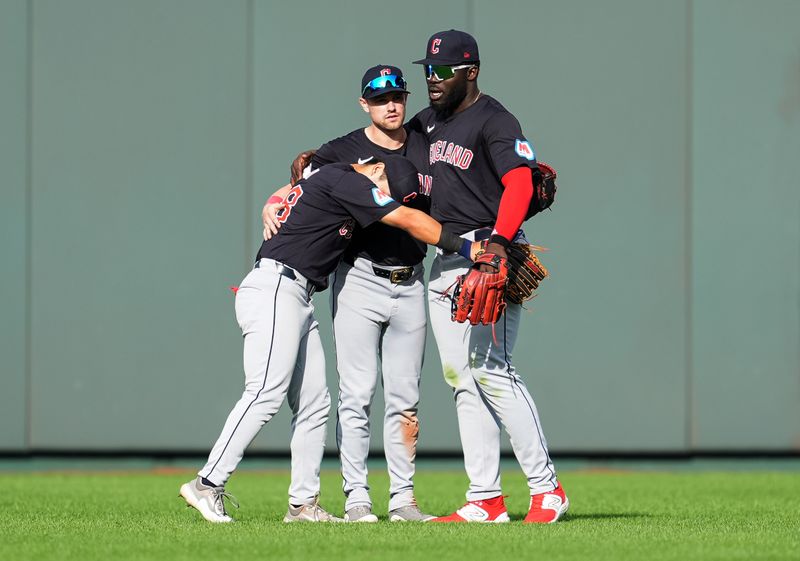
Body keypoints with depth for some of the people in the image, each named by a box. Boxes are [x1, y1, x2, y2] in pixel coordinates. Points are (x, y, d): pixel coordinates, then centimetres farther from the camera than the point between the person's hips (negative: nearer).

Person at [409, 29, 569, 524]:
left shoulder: (494, 122, -11)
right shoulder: (431, 120, 16)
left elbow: (519, 182, -25)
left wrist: (499, 240, -41)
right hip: (445, 259, 9)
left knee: (491, 370, -16)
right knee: (463, 379, 6)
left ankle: (548, 488, -10)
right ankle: (486, 501, 7)